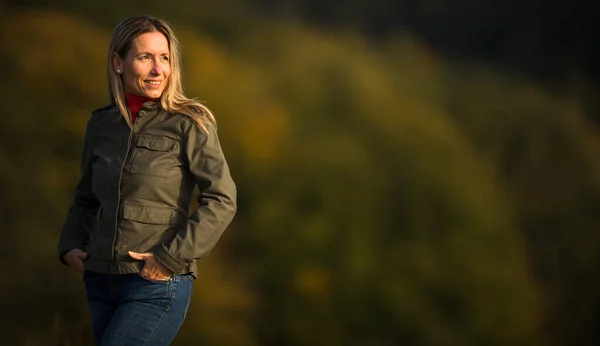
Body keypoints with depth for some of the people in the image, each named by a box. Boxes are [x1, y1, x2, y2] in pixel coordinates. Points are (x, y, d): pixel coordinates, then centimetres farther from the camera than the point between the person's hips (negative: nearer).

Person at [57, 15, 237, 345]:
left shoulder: (189, 124, -6)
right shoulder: (100, 124, 9)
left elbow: (222, 200, -11)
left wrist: (171, 258, -16)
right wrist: (70, 245, 8)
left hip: (157, 285, -5)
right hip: (101, 282, 5)